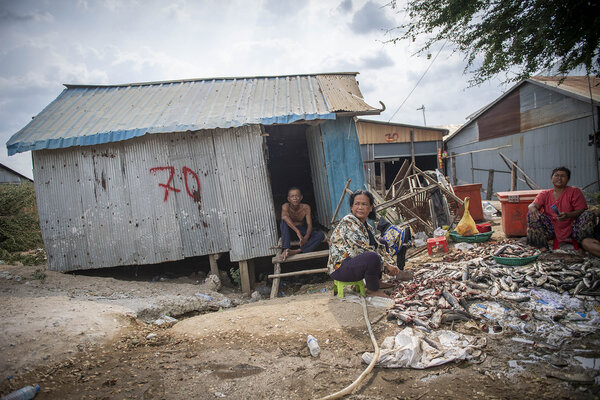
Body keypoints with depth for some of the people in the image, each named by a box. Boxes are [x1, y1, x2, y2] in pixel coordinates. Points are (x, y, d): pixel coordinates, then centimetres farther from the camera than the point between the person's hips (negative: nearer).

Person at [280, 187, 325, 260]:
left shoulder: (306, 207, -15)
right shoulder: (286, 206, -21)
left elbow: (309, 225, -22)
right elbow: (284, 216, -43)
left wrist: (306, 237, -43)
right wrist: (297, 231, -55)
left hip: (303, 231, 2)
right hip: (290, 231, -2)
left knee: (321, 235, -24)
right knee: (284, 221, -32)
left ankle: (296, 251, -39)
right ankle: (285, 249, -40)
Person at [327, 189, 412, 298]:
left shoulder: (367, 226, 11)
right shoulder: (348, 221, -19)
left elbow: (377, 247, 15)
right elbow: (364, 248, -23)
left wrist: (391, 265, 1)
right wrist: (386, 264, -17)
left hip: (354, 262, 10)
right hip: (339, 268, -10)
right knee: (373, 257, -33)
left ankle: (377, 282, 12)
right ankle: (372, 290, -7)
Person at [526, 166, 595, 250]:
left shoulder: (574, 192, 4)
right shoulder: (545, 194, 9)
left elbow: (581, 210, -4)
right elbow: (533, 205, -6)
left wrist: (568, 215, -26)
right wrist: (533, 209, -33)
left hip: (570, 227, -2)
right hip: (551, 229, 2)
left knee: (588, 215, -24)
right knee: (531, 214, -17)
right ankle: (542, 246, -18)